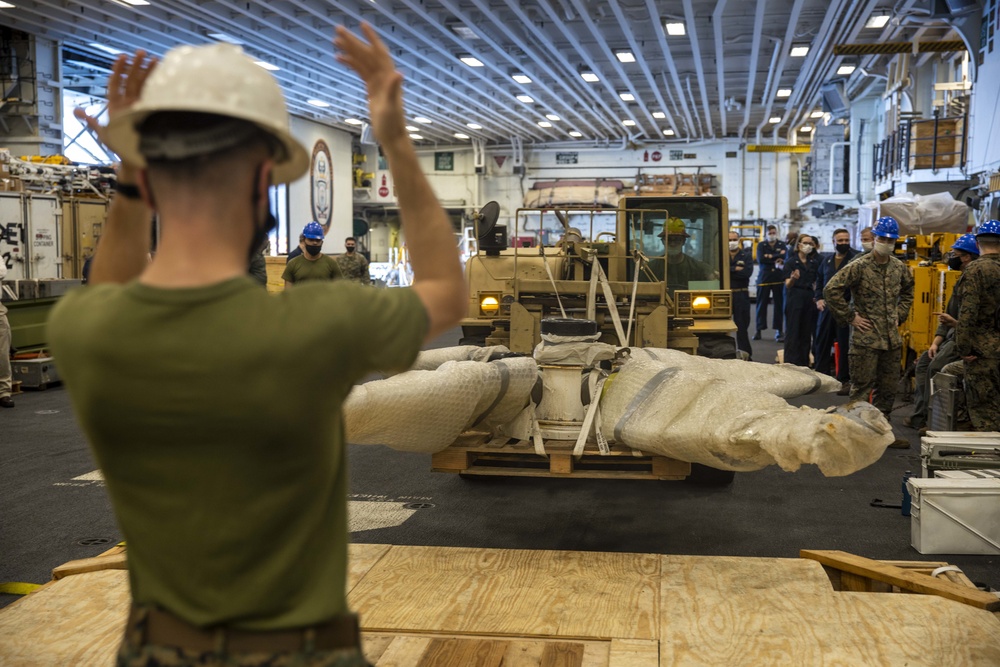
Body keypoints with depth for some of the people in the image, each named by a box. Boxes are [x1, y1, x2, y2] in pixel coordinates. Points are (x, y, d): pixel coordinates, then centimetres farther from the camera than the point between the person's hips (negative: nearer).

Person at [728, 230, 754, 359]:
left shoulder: (746, 255, 5)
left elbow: (748, 272, -11)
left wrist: (729, 271, -10)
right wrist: (736, 269, -15)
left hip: (741, 295, -1)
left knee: (742, 325, 3)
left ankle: (745, 354, 10)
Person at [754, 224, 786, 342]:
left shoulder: (782, 245, 11)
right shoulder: (761, 245, 9)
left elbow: (785, 256, -7)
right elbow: (760, 259, -8)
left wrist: (770, 257, -8)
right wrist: (777, 258, -7)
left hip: (779, 279, 1)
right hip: (764, 278, -1)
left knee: (779, 304, -1)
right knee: (761, 304, -1)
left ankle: (778, 330, 3)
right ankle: (759, 330, 4)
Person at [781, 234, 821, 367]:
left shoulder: (814, 262, 12)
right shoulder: (791, 262, -2)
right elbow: (787, 285, -10)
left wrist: (816, 296, 6)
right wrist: (793, 278, -32)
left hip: (809, 299, 4)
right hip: (795, 297, -4)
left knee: (807, 333, 4)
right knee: (793, 333, -4)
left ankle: (804, 363, 10)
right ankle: (790, 364, -3)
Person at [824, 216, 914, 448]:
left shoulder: (899, 268, 9)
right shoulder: (859, 266, -10)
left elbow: (908, 292, 29)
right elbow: (831, 290, -15)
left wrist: (899, 314, 15)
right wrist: (850, 317, -13)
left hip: (892, 339, 6)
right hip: (866, 338, -6)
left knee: (888, 388, 13)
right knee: (862, 387, -2)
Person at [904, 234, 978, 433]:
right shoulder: (961, 281, 15)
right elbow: (947, 315, 17)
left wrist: (955, 322, -32)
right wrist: (935, 342, 9)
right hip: (953, 335, 11)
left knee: (936, 367, -19)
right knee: (923, 362, 10)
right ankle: (919, 415, 13)